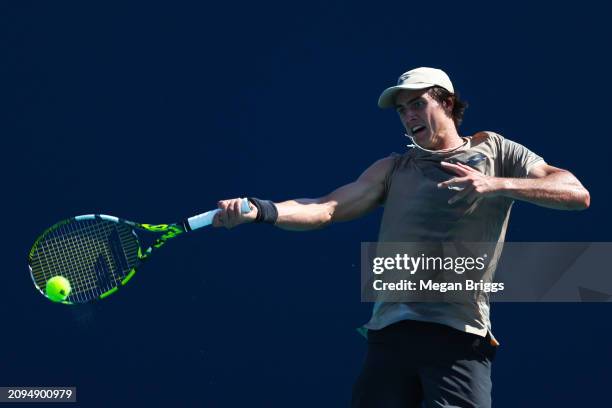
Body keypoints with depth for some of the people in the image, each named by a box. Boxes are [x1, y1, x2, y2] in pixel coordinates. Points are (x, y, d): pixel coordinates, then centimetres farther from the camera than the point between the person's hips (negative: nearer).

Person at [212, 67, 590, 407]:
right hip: (390, 333, 3)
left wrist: (496, 184, -16)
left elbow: (577, 193, -1)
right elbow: (324, 209, 5)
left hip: (459, 336, -3)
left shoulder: (494, 151, 10)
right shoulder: (393, 169, 17)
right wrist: (262, 210, -14)